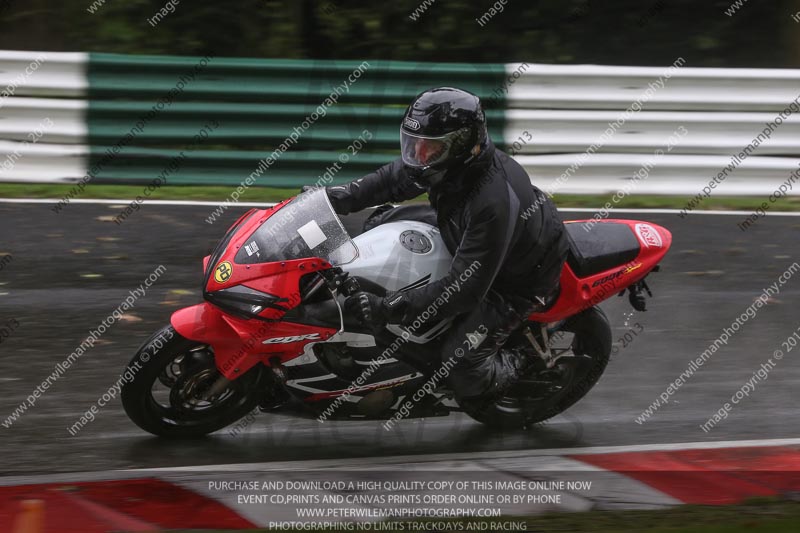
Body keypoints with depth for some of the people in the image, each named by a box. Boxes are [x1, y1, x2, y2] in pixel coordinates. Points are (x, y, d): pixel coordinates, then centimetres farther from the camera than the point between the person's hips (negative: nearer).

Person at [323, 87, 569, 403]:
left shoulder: (493, 203, -44)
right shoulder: (453, 161, -20)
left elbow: (463, 289, -40)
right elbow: (395, 178, 2)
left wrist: (387, 308, -41)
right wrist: (341, 197, -11)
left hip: (517, 279, -8)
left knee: (460, 362, -17)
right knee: (391, 221, 11)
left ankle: (516, 370, 15)